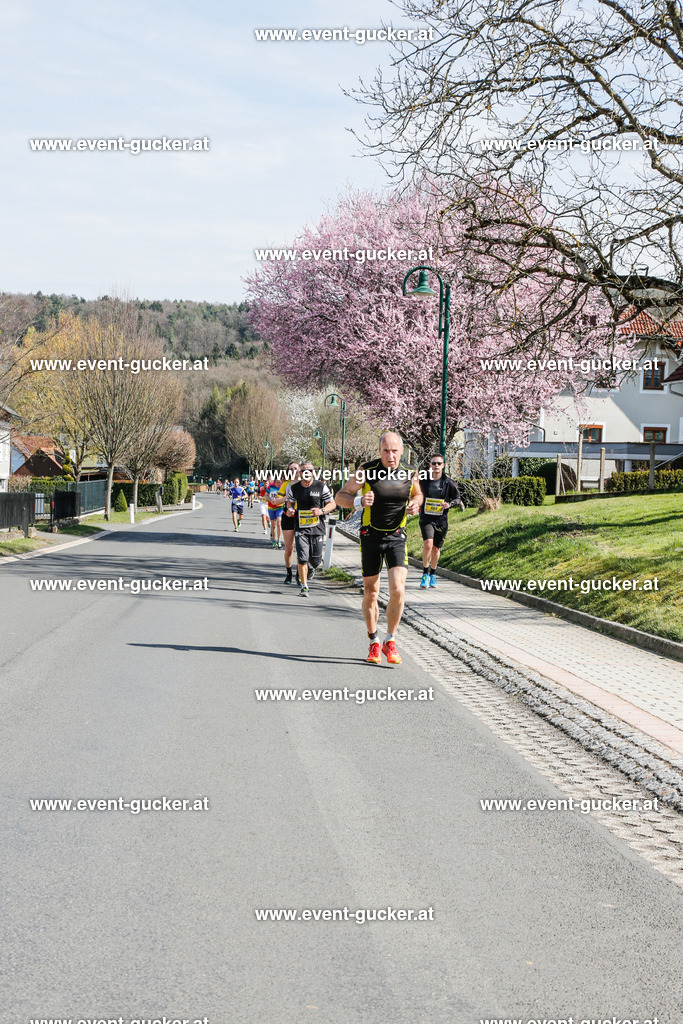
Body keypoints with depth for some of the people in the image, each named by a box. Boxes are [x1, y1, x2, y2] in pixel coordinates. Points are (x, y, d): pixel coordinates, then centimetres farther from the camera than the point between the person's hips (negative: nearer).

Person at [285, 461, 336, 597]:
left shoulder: (321, 486, -2)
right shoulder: (294, 488, 3)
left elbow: (332, 503, 3)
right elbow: (290, 501, 20)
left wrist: (322, 511, -16)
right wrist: (290, 509, -3)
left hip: (317, 528, 0)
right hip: (300, 528, 0)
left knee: (315, 559, 2)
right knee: (302, 558, -10)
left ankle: (312, 566, 42)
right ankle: (304, 586, 6)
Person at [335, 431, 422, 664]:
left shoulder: (410, 474, -3)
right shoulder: (367, 470, -11)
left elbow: (418, 494, 19)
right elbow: (340, 497, -5)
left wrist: (415, 504, -5)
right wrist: (359, 501, -26)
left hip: (397, 538, 1)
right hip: (370, 537, -1)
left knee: (397, 591, -14)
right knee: (371, 593, 6)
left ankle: (390, 641, 3)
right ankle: (374, 643, 24)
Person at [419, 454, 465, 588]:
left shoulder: (449, 483, -2)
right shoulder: (423, 481, 0)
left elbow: (458, 498, 6)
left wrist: (449, 504, -13)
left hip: (441, 520, 1)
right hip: (426, 519, -1)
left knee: (436, 549, 9)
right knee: (428, 545, -21)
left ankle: (433, 574, 31)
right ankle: (425, 573, -3)